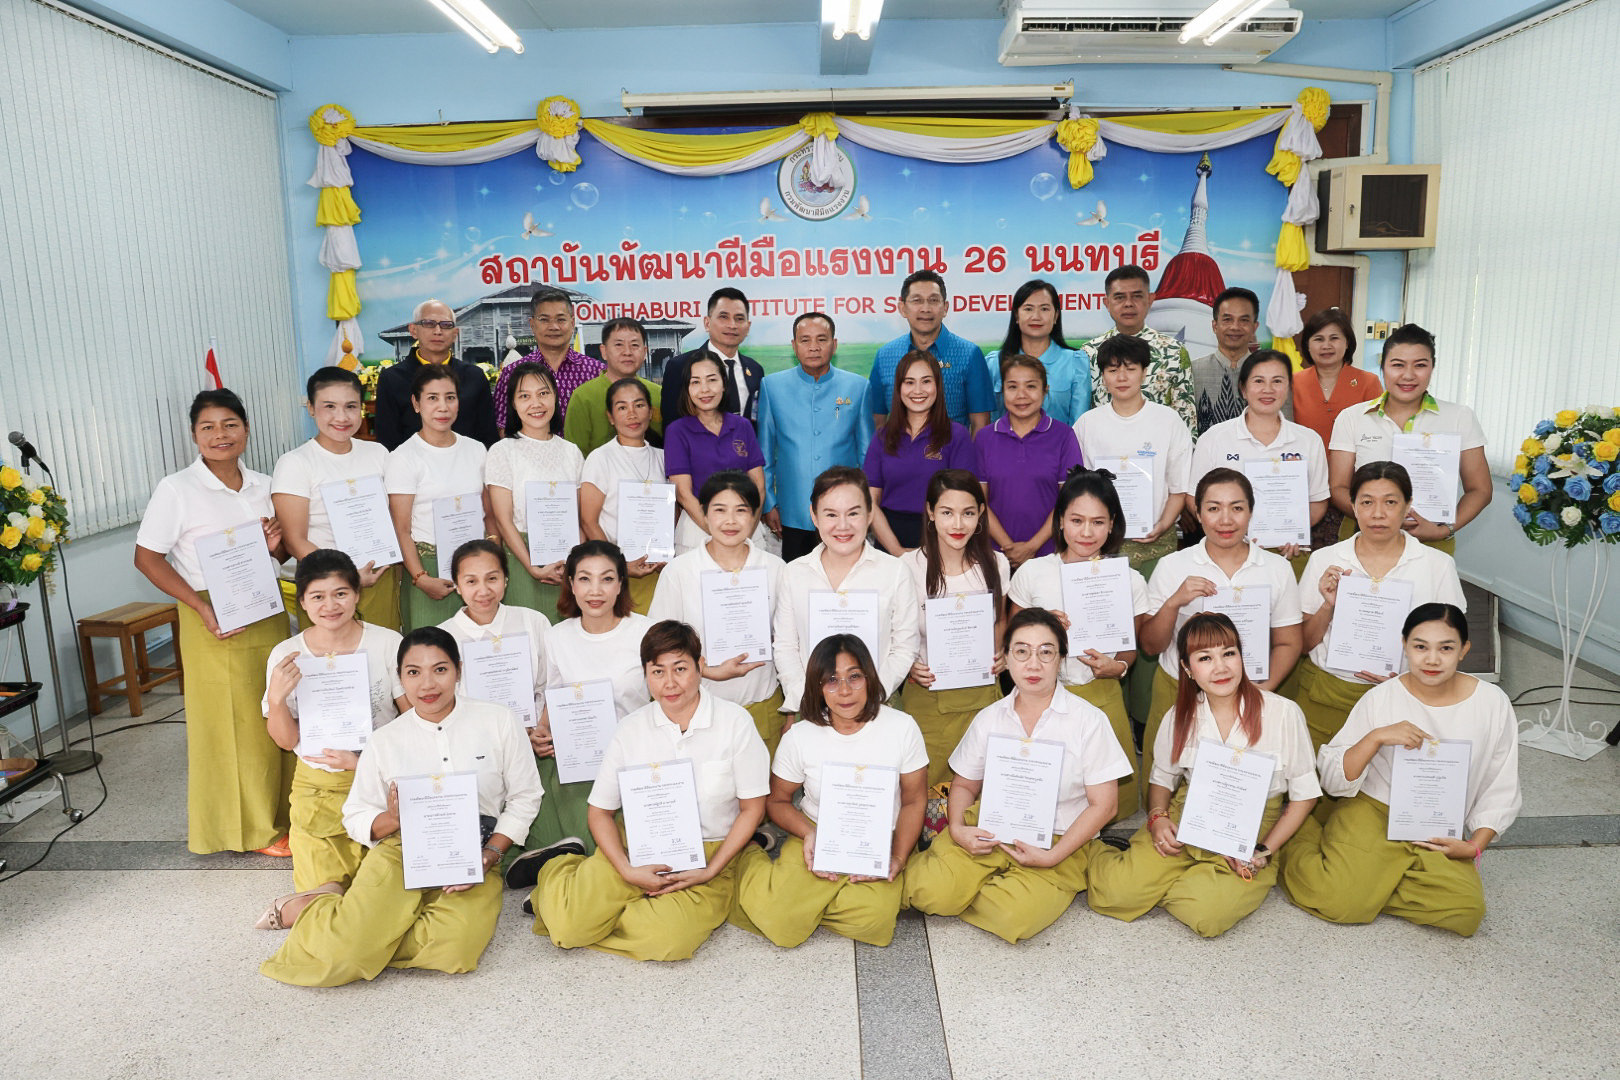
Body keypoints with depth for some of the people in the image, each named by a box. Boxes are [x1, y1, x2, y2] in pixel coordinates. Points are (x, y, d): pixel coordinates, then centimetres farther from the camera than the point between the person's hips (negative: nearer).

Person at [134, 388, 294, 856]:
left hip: (268, 615, 5)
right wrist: (202, 607, -17)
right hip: (217, 623, -5)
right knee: (232, 725, 3)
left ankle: (278, 812, 27)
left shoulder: (262, 485, 7)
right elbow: (147, 558, -8)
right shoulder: (177, 489, -8)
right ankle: (251, 826, 17)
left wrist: (277, 545, -7)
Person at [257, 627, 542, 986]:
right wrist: (393, 819, -15)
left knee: (455, 947, -31)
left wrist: (487, 858, -9)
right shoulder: (385, 741, 6)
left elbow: (524, 798, 4)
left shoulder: (499, 721, 1)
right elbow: (355, 817, 8)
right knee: (340, 958, -22)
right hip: (402, 853, 0)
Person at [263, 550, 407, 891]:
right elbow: (286, 741, 0)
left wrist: (364, 761, -16)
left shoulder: (388, 643, -10)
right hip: (318, 787, 1)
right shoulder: (286, 656, -5)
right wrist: (276, 698, -19)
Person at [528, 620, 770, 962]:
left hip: (709, 857, -1)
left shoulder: (734, 722, -7)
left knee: (667, 941, -28)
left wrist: (711, 871, -10)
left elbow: (752, 808, -3)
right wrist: (628, 872, -11)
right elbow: (600, 811, 4)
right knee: (567, 925, -17)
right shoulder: (631, 729, -1)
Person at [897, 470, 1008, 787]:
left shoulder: (995, 564, -1)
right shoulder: (909, 566, -10)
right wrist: (910, 666, -18)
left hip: (982, 694, 2)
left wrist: (1001, 654, -4)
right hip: (926, 694, -2)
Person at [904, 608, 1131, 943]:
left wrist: (1052, 856, -14)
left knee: (1014, 917, -29)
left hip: (1058, 842, -1)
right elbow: (964, 785, 13)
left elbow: (1103, 804, -5)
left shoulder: (1088, 721, -6)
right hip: (989, 833, 2)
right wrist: (957, 830, -8)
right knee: (927, 891, -23)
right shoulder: (989, 719, 4)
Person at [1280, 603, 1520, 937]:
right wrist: (1376, 737, -22)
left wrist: (1474, 846, -6)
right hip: (1373, 812, -2)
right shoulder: (1380, 699, -6)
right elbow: (1334, 781, -8)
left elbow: (1502, 790, 6)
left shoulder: (1492, 704, -2)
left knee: (1466, 911, -24)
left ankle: (1367, 884, 0)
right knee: (1339, 902, -22)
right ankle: (1304, 837, 10)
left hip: (1439, 836, 3)